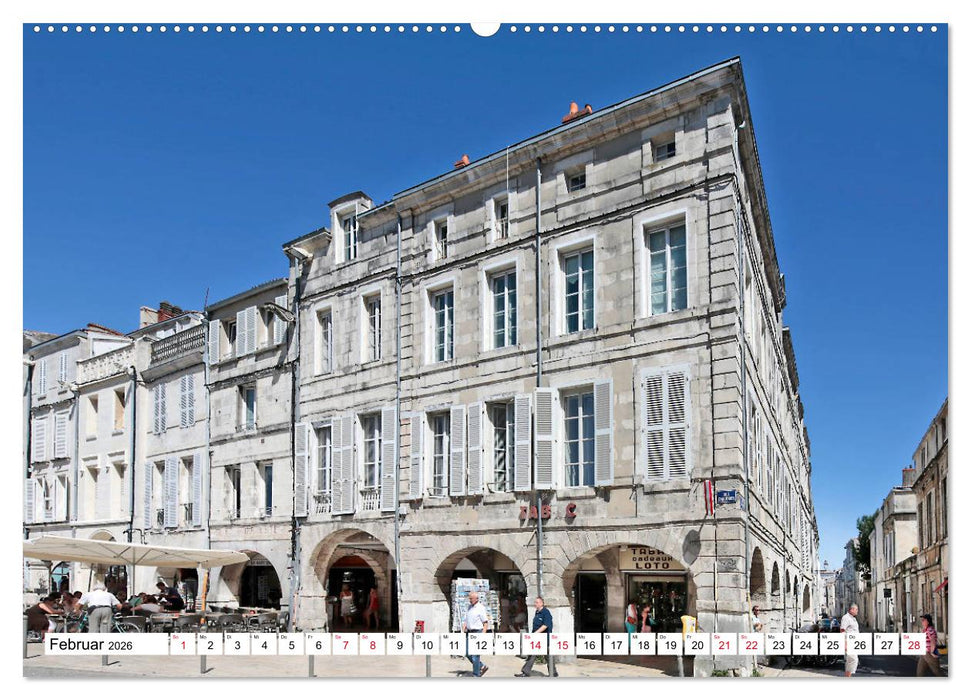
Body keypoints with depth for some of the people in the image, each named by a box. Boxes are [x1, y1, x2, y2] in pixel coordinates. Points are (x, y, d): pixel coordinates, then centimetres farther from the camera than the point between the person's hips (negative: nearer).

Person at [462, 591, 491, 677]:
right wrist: (463, 631, 5)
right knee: (467, 653, 8)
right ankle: (482, 667, 23)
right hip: (469, 633, 8)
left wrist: (483, 635, -16)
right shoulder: (469, 607, 13)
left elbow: (486, 623, -10)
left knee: (475, 655, -5)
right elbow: (465, 620, 19)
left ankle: (476, 675, 5)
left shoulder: (481, 608, -9)